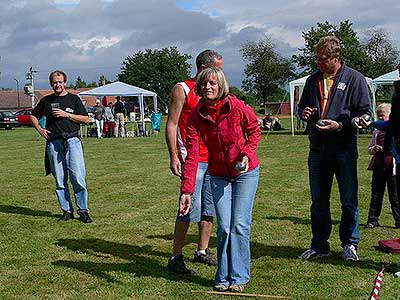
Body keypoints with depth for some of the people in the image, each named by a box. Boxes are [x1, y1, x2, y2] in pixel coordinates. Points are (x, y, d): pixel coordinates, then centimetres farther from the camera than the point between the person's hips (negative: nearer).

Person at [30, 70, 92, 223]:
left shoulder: (74, 99, 9)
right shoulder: (46, 100, 14)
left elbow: (86, 120, 4)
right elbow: (33, 116, 26)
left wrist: (67, 114, -6)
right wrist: (39, 129, 8)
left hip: (72, 140, -2)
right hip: (53, 142, 2)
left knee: (78, 178, -8)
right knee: (60, 180, 4)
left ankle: (83, 211, -1)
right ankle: (67, 211, 12)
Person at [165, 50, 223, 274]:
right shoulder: (183, 89, -2)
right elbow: (172, 124, -5)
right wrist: (173, 156, -13)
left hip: (214, 159, 7)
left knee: (210, 208, 11)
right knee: (191, 208, -9)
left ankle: (203, 251, 23)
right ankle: (176, 257, 0)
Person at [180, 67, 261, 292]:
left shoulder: (238, 108, -17)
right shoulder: (196, 116, -11)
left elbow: (255, 130, 3)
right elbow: (192, 154, -16)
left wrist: (247, 154, -14)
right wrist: (187, 190, -21)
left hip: (245, 172, -2)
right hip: (218, 176, 2)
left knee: (239, 225, -5)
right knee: (224, 227, -1)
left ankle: (239, 277, 10)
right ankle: (223, 278, 16)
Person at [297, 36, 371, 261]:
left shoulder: (354, 78, -2)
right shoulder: (313, 80, 13)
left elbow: (364, 113, -3)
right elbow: (302, 106, 26)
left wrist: (340, 125, -17)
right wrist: (304, 112, 2)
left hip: (344, 148, -5)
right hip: (317, 148, 5)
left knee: (349, 201, 2)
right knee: (318, 201, 10)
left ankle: (350, 244, 18)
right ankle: (320, 246, 21)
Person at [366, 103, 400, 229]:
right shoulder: (377, 132, 13)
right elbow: (369, 149, 16)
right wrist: (373, 149, -4)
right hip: (378, 167, 4)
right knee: (376, 195, 7)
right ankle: (373, 220, 13)